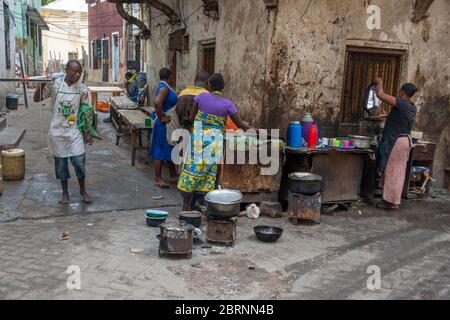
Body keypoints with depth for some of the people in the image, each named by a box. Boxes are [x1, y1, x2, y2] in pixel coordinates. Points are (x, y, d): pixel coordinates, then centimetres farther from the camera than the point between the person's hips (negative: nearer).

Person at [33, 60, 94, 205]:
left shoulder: (82, 89, -3)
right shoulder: (54, 84, -6)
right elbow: (37, 99, 1)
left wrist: (87, 133, 1)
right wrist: (43, 83, -16)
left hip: (74, 131, 0)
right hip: (57, 131, 0)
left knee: (79, 161, -2)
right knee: (60, 163, 8)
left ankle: (83, 190, 19)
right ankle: (65, 193, 24)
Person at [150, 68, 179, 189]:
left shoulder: (165, 87, 11)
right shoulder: (164, 88, -19)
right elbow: (157, 103, -34)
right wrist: (161, 118, -25)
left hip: (170, 124, 10)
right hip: (164, 125, -10)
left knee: (171, 150, 17)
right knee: (161, 151, -2)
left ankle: (173, 176, 28)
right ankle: (157, 179, 7)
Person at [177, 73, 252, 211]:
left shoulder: (202, 96, -1)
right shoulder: (228, 104, -3)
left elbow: (191, 117, 7)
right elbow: (240, 124, 3)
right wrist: (249, 127, 24)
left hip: (198, 139, 0)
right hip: (215, 142, 0)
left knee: (192, 170, 6)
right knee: (209, 173, 10)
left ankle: (185, 207, 11)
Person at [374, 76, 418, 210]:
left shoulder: (401, 103, -15)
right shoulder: (413, 107, 11)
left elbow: (380, 94, -18)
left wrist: (379, 82, 0)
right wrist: (388, 116, 38)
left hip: (396, 141, -8)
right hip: (406, 140, 8)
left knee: (392, 171, -1)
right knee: (399, 172, 13)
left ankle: (392, 202, 4)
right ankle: (395, 200, 21)